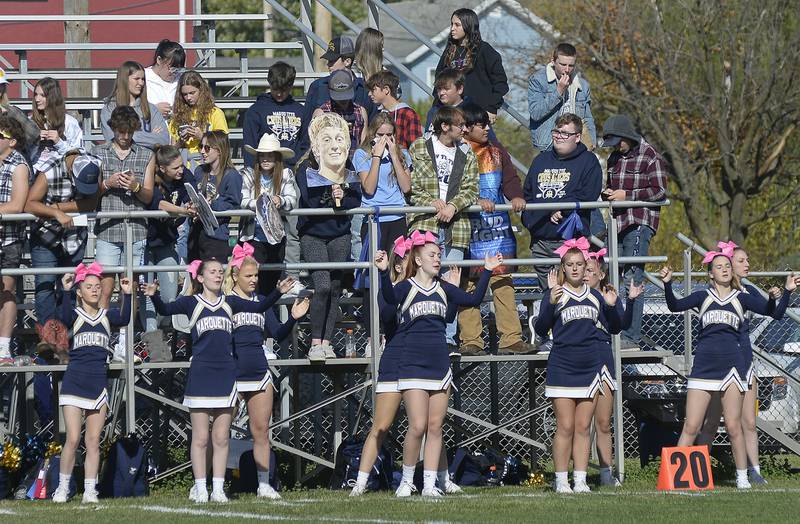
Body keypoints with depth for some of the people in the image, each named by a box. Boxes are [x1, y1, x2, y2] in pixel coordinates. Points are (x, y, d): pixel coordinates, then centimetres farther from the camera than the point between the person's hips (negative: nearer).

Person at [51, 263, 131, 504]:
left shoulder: (107, 315, 9)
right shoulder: (75, 315, 2)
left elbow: (124, 319, -13)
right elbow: (65, 317, -22)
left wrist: (127, 294, -25)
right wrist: (66, 292, -33)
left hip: (99, 383, 3)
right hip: (74, 382, -3)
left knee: (93, 441, 3)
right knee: (73, 439, -7)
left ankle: (90, 491, 5)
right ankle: (63, 487, 6)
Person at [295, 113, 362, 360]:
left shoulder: (349, 169, 3)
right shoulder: (307, 169, -10)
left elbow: (356, 201, -1)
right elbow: (309, 201, -19)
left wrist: (342, 198, -19)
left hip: (340, 235, 4)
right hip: (313, 235, -4)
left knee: (335, 287, 3)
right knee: (322, 286, -16)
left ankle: (327, 342, 9)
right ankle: (315, 343, -8)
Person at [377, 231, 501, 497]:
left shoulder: (443, 289, 11)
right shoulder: (406, 287, -5)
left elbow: (473, 300, 8)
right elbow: (389, 297, -26)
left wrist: (487, 272, 3)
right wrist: (384, 273, -44)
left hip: (440, 365, 5)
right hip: (413, 365, -5)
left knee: (435, 427, 4)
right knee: (418, 427, -12)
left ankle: (430, 484, 7)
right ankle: (407, 480, 4)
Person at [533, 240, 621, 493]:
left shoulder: (595, 296, 11)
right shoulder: (555, 295, 0)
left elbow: (614, 328, 15)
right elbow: (541, 329, -9)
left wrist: (611, 306, -3)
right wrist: (550, 303, -24)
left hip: (590, 368, 3)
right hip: (562, 368, -3)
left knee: (583, 428, 5)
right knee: (565, 427, -5)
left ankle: (580, 480, 7)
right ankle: (561, 481, 0)